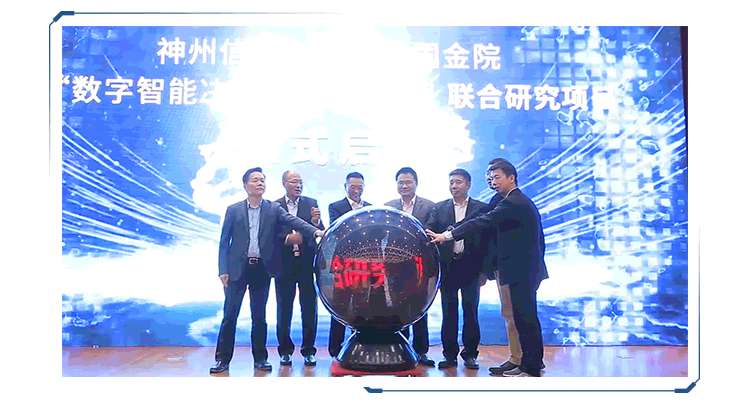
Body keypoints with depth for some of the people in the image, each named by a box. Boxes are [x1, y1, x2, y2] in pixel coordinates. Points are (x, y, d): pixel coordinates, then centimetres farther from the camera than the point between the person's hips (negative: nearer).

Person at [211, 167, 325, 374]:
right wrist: (223, 270, -5)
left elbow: (293, 221, -9)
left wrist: (315, 231, -26)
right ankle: (223, 359, 11)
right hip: (237, 269, -1)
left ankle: (260, 358, 18)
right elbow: (224, 242, 4)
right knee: (230, 315, 1)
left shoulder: (274, 209, 6)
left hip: (262, 269, 1)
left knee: (259, 316, 8)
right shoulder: (233, 210, 4)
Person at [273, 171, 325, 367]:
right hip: (284, 264, -1)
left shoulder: (311, 204, 5)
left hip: (307, 263, 1)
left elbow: (320, 233, -1)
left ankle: (308, 351, 16)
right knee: (284, 310, 8)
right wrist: (287, 239, -16)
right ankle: (285, 351, 20)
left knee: (310, 309, 4)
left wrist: (316, 222, -21)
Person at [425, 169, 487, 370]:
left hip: (470, 266, -1)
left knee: (471, 311, 4)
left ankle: (470, 354, 15)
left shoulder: (481, 208, 3)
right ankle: (450, 354, 15)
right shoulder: (439, 208, 9)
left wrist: (484, 268, -6)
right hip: (448, 266, 2)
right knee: (449, 312, 6)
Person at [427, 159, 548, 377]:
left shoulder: (511, 203, -15)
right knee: (527, 317, 16)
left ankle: (529, 367, 0)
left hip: (521, 270, -11)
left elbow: (481, 222, -22)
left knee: (524, 316, -5)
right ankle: (535, 361, 25)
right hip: (529, 269, 11)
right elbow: (539, 238, 22)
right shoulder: (524, 201, 18)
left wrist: (447, 235, -21)